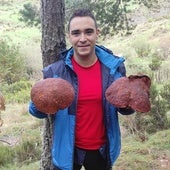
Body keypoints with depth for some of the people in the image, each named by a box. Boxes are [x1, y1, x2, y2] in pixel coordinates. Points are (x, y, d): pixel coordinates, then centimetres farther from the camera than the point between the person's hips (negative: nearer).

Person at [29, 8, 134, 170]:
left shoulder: (115, 66, -9)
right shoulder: (54, 71, -13)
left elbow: (124, 107, 3)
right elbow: (39, 111, -4)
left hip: (101, 149, 1)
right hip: (67, 150, -1)